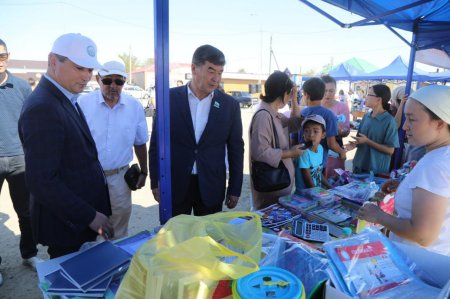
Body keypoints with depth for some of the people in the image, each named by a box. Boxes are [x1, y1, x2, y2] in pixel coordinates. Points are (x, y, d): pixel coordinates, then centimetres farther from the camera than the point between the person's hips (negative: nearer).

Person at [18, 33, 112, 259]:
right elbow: (42, 181, -26)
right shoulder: (41, 108, -22)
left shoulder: (65, 100, 7)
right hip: (66, 223, -8)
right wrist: (89, 216, -20)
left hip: (81, 218, 8)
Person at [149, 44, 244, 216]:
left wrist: (234, 189, 2)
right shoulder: (169, 98, -5)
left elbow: (236, 149, 2)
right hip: (174, 184, 0)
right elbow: (156, 142, 1)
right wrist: (156, 181, 0)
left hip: (211, 187, 1)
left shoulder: (230, 105, -2)